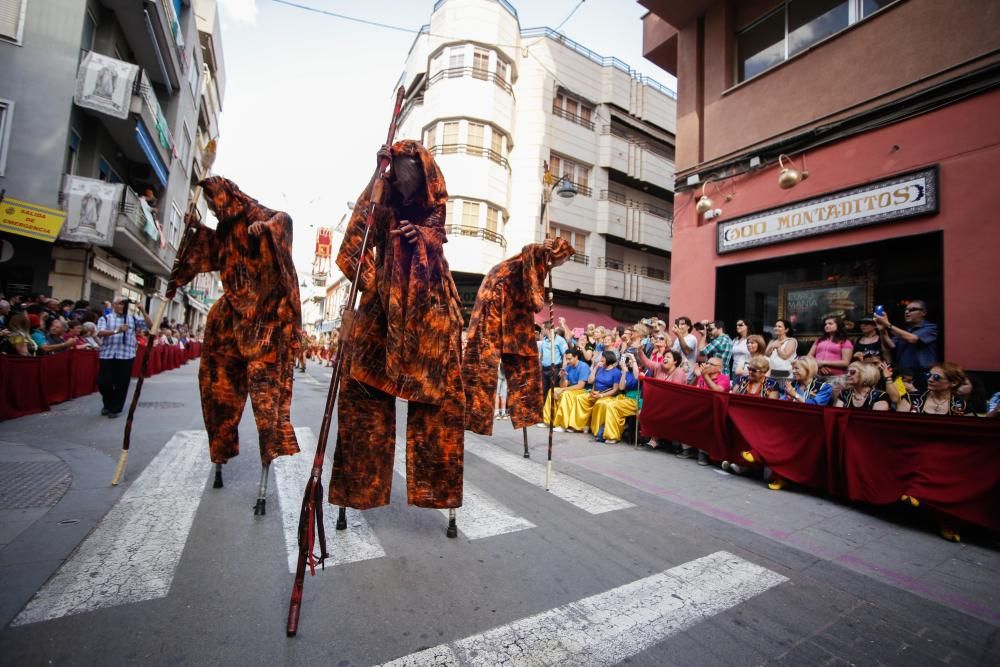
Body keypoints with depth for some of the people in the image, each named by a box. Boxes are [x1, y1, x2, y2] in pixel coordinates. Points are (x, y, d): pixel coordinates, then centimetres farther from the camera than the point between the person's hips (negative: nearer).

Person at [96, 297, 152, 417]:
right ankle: (107, 404, 30)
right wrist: (116, 331, -26)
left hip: (126, 356, 1)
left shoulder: (132, 319, 12)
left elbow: (150, 324, 4)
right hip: (108, 355, 0)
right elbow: (100, 333, -9)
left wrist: (142, 311, -5)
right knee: (103, 382, 4)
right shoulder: (105, 318, 6)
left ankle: (115, 408, 16)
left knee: (122, 384, 3)